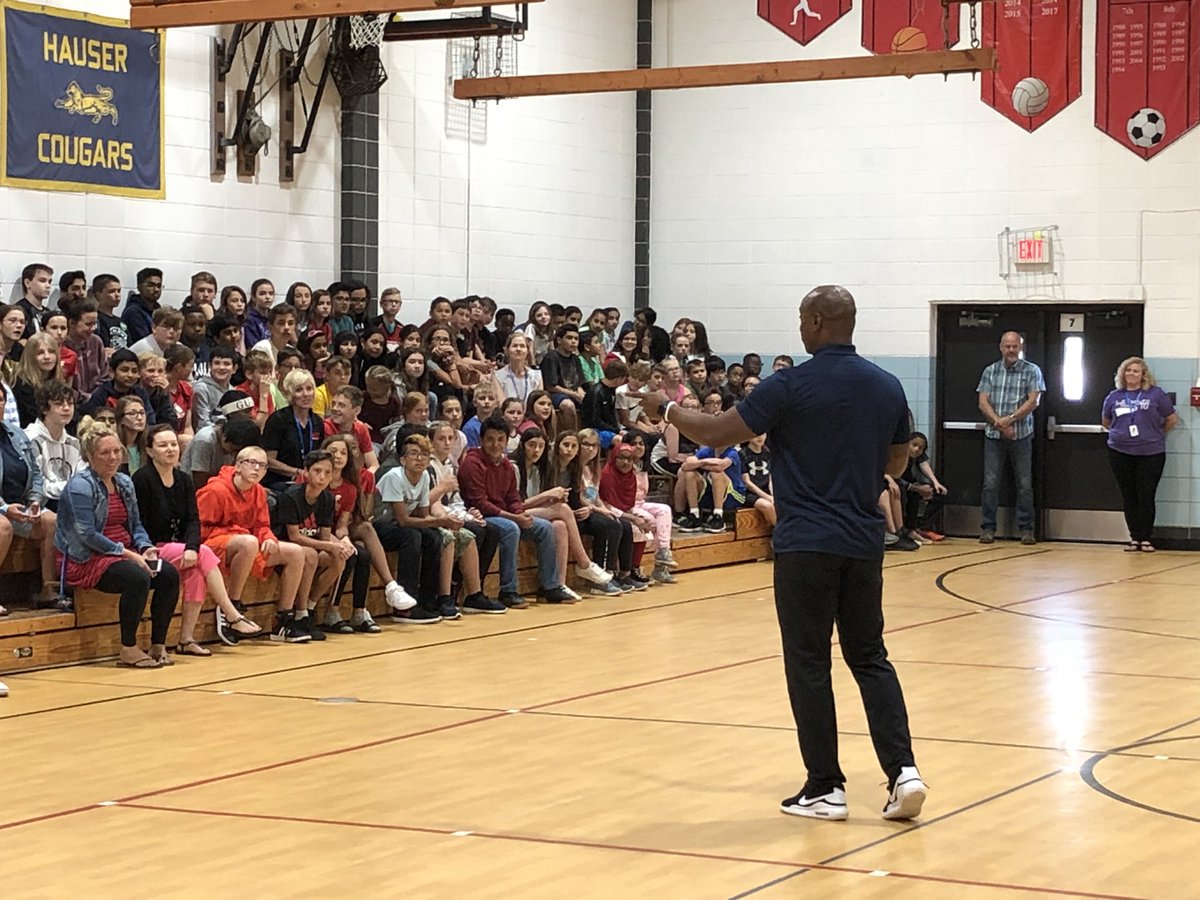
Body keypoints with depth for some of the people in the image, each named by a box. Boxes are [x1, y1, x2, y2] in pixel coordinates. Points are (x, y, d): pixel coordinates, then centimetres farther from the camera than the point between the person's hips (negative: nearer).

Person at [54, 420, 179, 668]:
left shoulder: (125, 483, 14)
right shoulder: (81, 485, -10)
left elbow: (136, 524, 17)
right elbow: (86, 535, -18)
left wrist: (145, 547, -5)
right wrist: (126, 553, -21)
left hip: (126, 553, 8)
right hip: (88, 560, -8)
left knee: (169, 574, -16)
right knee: (138, 578, -32)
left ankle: (158, 645, -8)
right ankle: (128, 651, -22)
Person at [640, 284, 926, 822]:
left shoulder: (791, 386, -12)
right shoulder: (887, 387, 4)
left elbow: (718, 434, -6)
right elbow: (896, 463, 17)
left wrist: (668, 410, 10)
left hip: (806, 544, -5)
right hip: (864, 542, 5)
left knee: (809, 665, 3)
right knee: (870, 658, 13)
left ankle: (825, 788, 6)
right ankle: (902, 770, 0)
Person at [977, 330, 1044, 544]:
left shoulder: (1031, 371, 3)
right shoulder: (990, 371, 9)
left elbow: (1033, 401, -6)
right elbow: (983, 402, 2)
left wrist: (1010, 419, -14)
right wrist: (999, 422, -12)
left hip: (1021, 435, -1)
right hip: (993, 435, 2)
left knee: (1024, 484, 1)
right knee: (990, 483, -1)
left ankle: (1026, 529, 6)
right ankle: (988, 528, 5)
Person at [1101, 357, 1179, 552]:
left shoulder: (1155, 394, -1)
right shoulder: (1114, 397, 8)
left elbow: (1172, 419, 5)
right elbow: (1106, 422, 22)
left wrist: (1156, 434, 11)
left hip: (1150, 454, -3)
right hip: (1120, 453, 3)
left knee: (1146, 497, -2)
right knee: (1128, 497, 5)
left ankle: (1146, 538, 3)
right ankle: (1135, 537, 11)